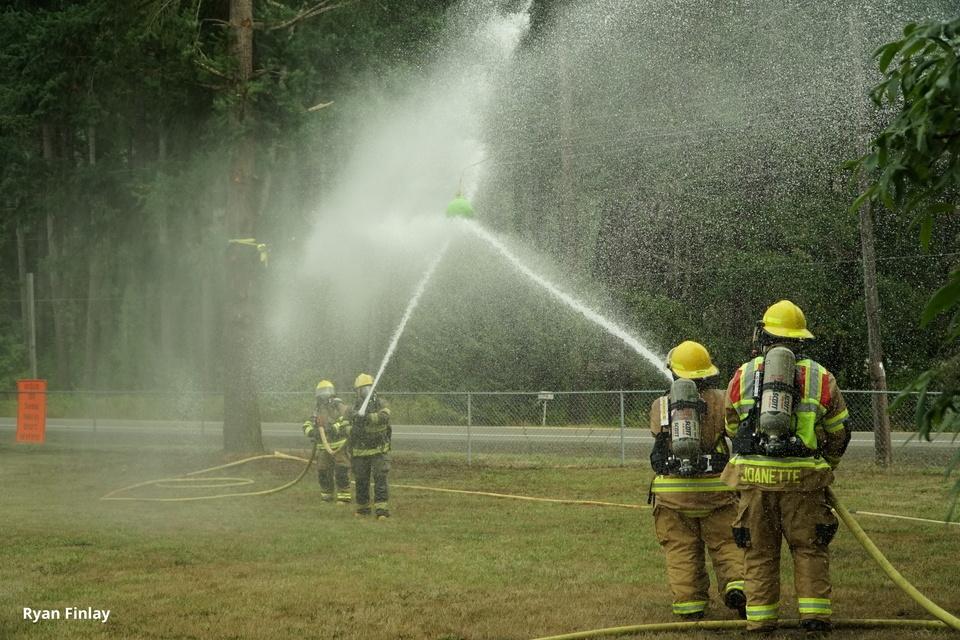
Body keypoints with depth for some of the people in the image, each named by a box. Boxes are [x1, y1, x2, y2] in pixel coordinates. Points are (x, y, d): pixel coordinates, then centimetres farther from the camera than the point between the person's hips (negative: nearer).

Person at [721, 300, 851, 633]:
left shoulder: (743, 375, 8)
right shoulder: (821, 377, 7)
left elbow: (732, 428, 18)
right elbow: (838, 433, 15)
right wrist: (826, 467, 32)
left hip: (753, 477, 1)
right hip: (802, 479, -1)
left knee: (759, 551, 9)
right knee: (810, 548, 8)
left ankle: (760, 618, 9)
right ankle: (815, 614, 2)